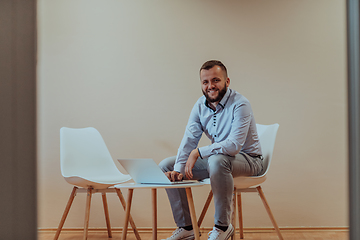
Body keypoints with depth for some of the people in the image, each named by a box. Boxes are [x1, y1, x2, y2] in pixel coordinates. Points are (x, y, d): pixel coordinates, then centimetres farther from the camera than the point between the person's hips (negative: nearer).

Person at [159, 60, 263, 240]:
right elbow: (189, 139, -7)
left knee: (217, 161, -41)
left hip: (247, 159, -7)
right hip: (215, 157, 7)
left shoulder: (240, 105, -22)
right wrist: (178, 169, -22)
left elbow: (234, 145, -32)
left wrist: (198, 152, -27)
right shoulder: (200, 105, -1)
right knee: (166, 166, -1)